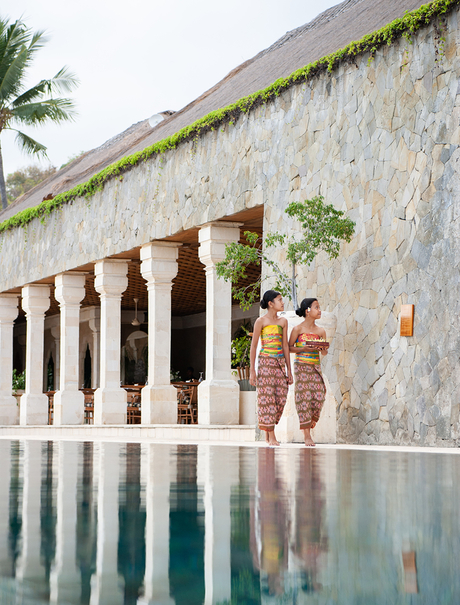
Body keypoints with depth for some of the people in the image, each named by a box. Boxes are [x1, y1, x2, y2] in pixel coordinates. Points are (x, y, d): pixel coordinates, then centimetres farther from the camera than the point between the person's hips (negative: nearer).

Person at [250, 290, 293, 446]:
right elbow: (253, 346, -2)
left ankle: (267, 431, 17)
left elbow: (285, 346, 12)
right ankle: (271, 437, -4)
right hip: (266, 362, -5)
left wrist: (289, 370, 10)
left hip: (280, 363, 5)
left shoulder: (283, 321, 11)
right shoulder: (261, 321, -2)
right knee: (267, 398, -6)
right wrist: (252, 371, -7)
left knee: (280, 398, 0)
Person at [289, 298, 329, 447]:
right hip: (301, 366, -4)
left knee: (319, 396, -7)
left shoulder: (320, 331, 10)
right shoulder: (298, 329, -2)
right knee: (304, 396, -7)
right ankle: (307, 435, -4)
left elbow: (324, 353, 15)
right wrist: (304, 349, -15)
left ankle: (311, 421, 21)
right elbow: (290, 348, 0)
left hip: (316, 367, 4)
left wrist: (324, 348, -8)